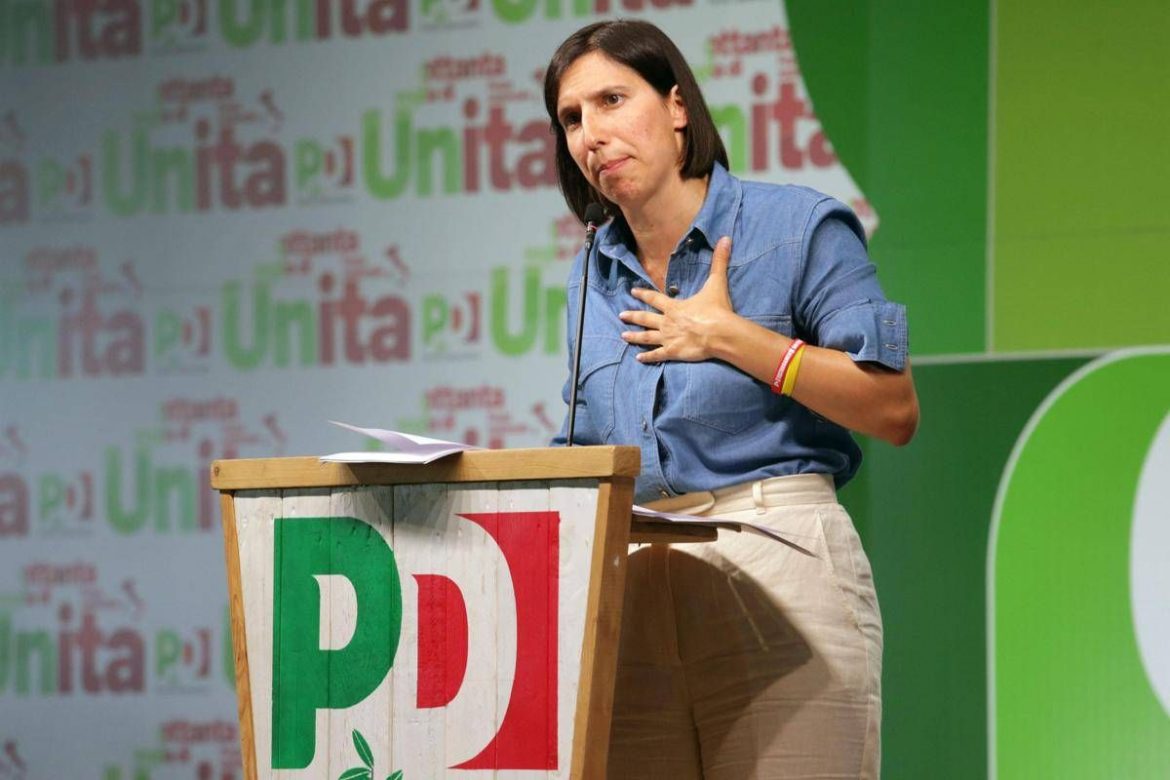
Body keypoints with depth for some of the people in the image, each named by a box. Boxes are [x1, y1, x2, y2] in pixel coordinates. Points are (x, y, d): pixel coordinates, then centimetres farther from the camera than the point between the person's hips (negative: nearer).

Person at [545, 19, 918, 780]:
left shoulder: (795, 227, 0)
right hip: (630, 591, 5)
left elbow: (895, 410, -6)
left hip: (777, 571, -5)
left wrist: (728, 337, -7)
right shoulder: (593, 276, 17)